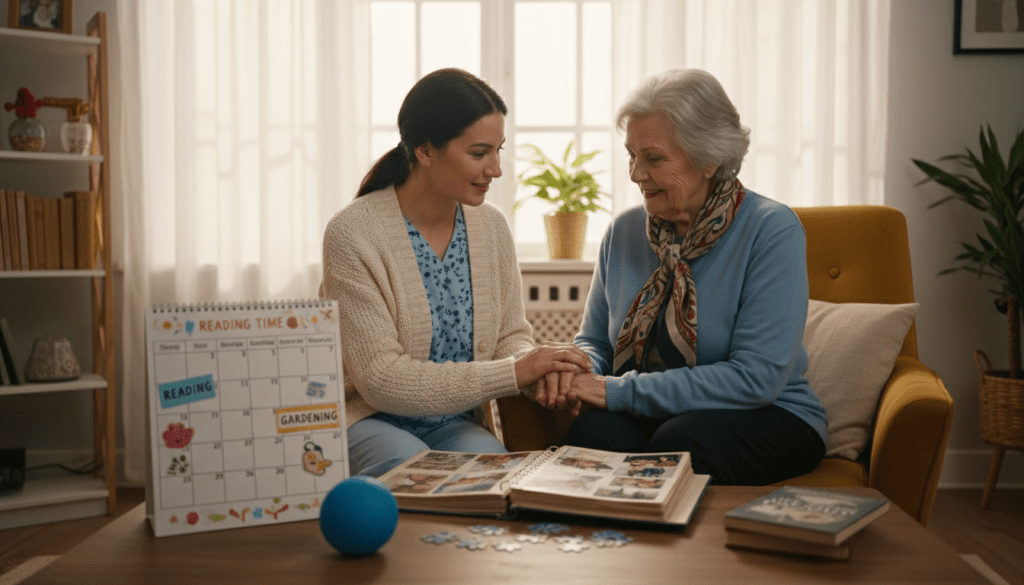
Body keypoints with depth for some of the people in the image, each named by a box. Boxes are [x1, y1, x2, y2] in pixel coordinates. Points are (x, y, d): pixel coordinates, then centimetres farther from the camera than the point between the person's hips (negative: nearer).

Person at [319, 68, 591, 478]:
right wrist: (512, 373, -24)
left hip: (454, 423, 4)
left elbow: (510, 335, 9)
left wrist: (539, 369, -17)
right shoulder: (353, 233, -16)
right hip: (369, 419, -3)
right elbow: (380, 377, -20)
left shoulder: (491, 226, 2)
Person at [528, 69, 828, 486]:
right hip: (649, 416, 4)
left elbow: (757, 377, -20)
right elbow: (594, 341, 15)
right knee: (591, 433, -30)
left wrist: (620, 391, -21)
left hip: (766, 417, -3)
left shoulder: (772, 229, -12)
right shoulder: (624, 231, 6)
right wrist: (573, 371, -12)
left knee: (677, 445, -35)